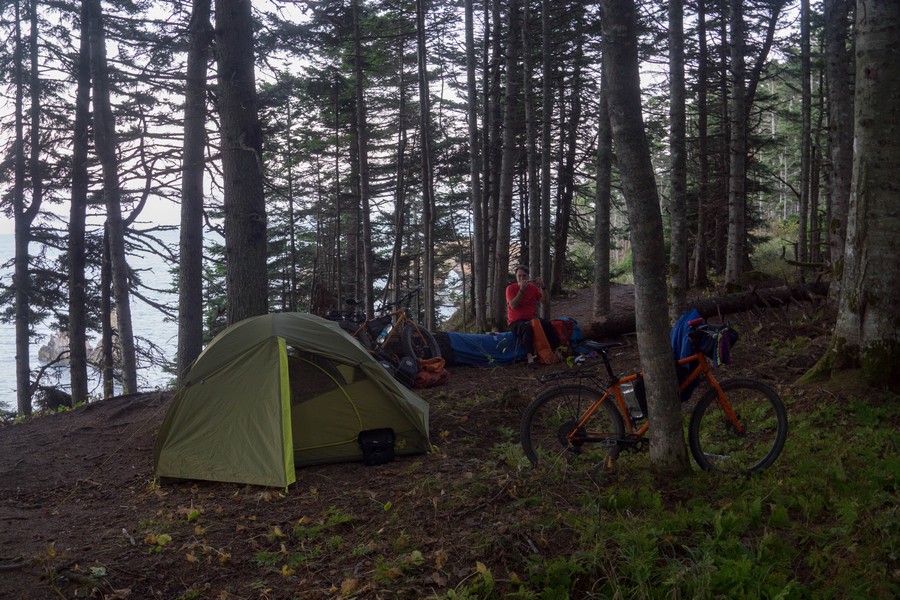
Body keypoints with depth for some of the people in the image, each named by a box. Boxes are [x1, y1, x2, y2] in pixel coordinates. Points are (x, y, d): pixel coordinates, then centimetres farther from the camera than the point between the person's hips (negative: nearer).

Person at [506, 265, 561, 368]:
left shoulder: (533, 288, 10)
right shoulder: (511, 288, 0)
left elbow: (545, 302, 1)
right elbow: (513, 305, -15)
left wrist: (542, 287, -11)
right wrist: (521, 290, -21)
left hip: (531, 319, 4)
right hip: (516, 322, -4)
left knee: (548, 325, -26)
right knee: (527, 328, -39)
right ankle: (530, 357, -47)